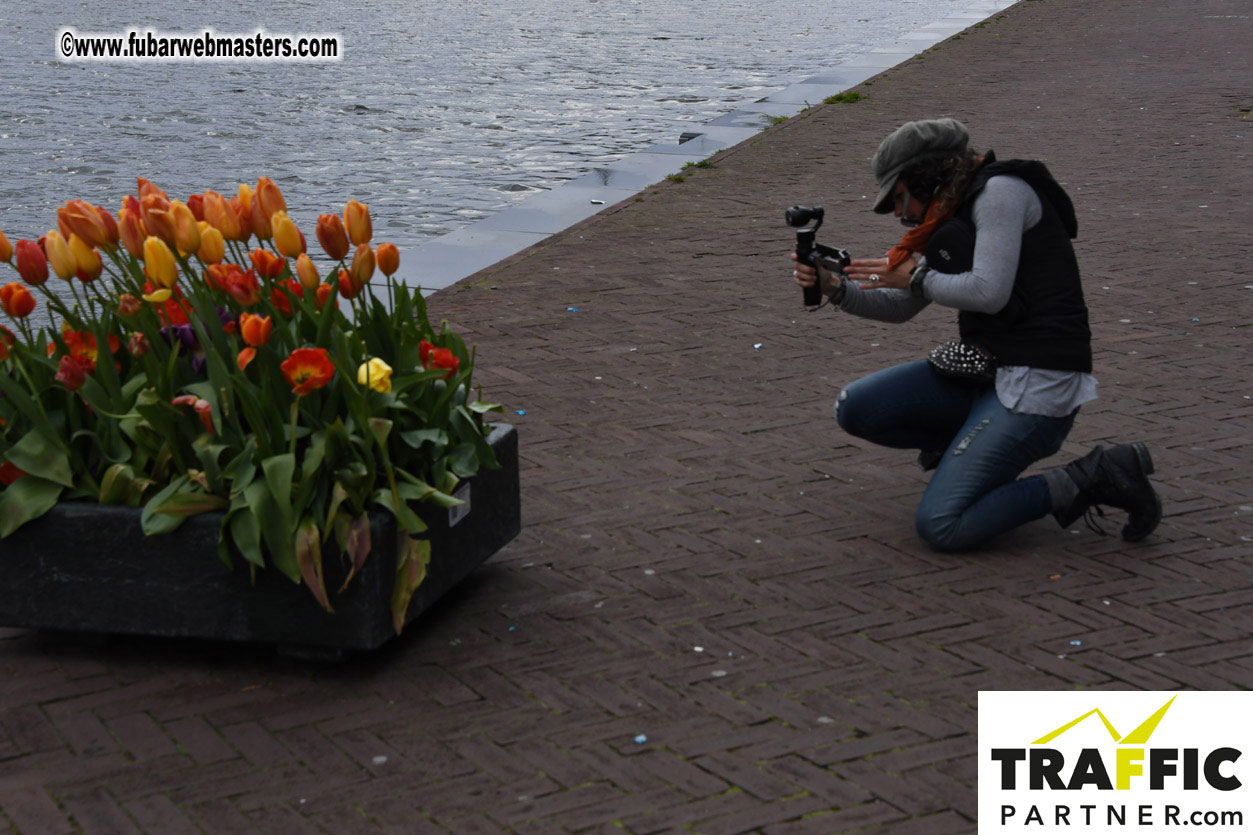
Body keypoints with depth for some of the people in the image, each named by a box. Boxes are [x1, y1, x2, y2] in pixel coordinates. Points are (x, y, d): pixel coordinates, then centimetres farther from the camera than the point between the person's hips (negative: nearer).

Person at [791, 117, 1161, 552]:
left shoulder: (1001, 190, -11)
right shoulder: (953, 218, 16)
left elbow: (989, 292, -22)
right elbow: (899, 307, 20)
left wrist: (917, 277, -6)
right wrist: (835, 287, 3)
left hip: (1035, 382, -9)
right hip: (985, 368, 9)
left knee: (941, 527, -17)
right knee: (854, 409, 2)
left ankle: (1086, 481, -5)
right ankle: (972, 444, 16)